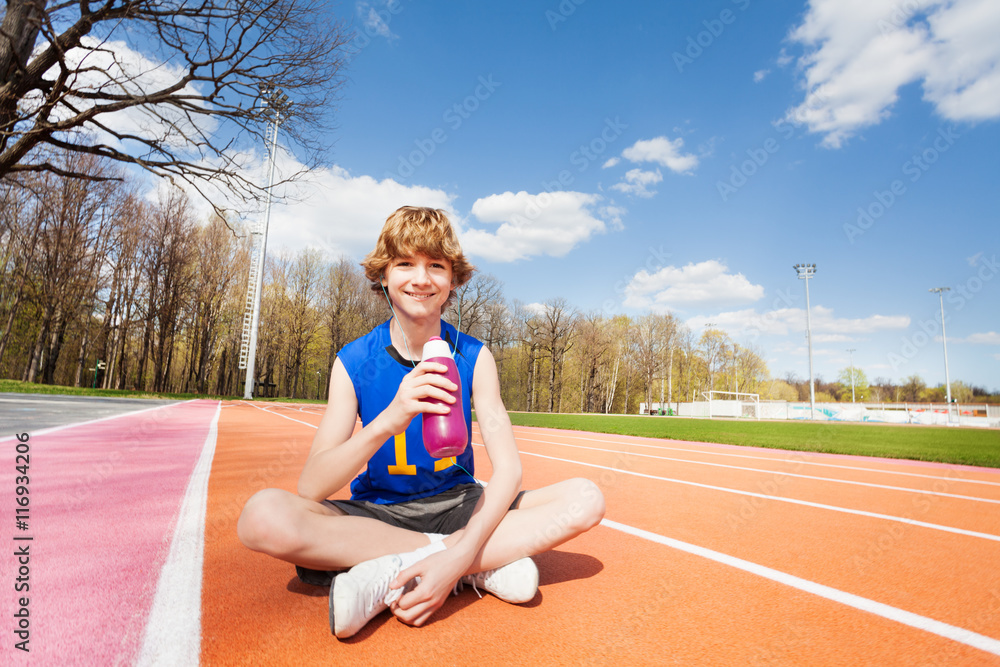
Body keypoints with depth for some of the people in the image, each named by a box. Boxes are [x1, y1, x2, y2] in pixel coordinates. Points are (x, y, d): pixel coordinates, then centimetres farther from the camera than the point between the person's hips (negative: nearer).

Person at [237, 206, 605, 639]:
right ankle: (487, 565, -23)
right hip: (376, 513, 0)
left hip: (457, 508, 1)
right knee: (263, 515, -30)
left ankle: (392, 577, -23)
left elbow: (508, 467, -15)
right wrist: (390, 419, -36)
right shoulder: (354, 362, -9)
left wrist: (460, 556, -32)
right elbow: (310, 489, -18)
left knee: (586, 500, -20)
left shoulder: (473, 358, -8)